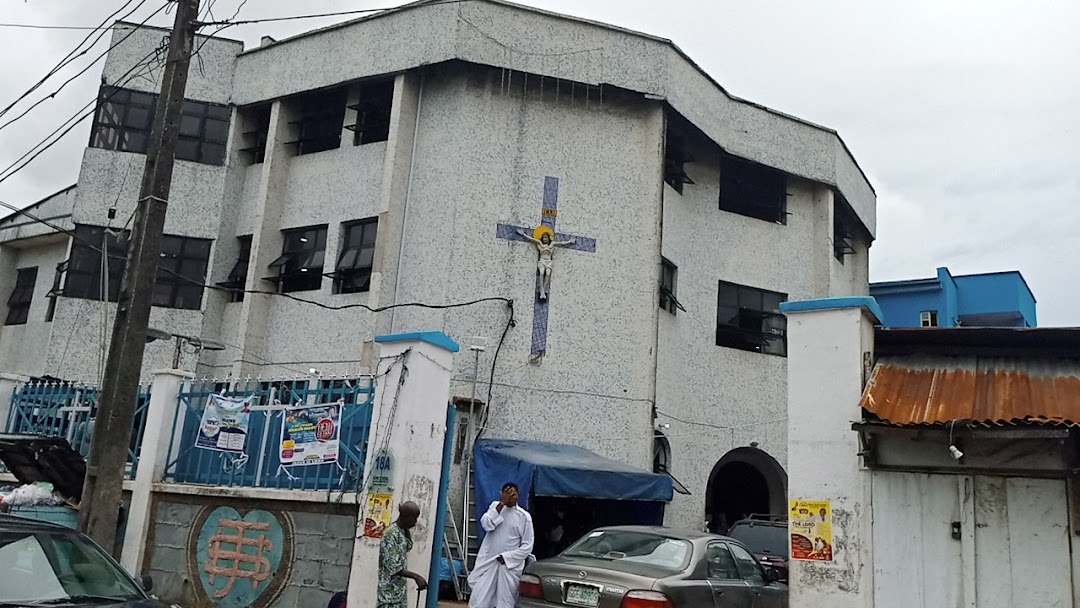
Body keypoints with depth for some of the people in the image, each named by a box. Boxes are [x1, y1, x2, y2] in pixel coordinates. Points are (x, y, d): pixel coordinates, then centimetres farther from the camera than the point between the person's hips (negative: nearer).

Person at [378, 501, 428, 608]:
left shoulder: (402, 532, 8)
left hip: (400, 589, 9)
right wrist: (416, 577, -23)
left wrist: (407, 530, 8)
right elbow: (393, 567, -23)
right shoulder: (391, 534, -20)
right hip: (390, 591, -9)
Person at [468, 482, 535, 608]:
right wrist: (502, 504, -17)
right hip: (488, 562, 2)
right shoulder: (495, 506, 6)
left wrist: (506, 557, -10)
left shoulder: (524, 516, -1)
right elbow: (486, 525, -12)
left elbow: (527, 546, -1)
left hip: (510, 566, -2)